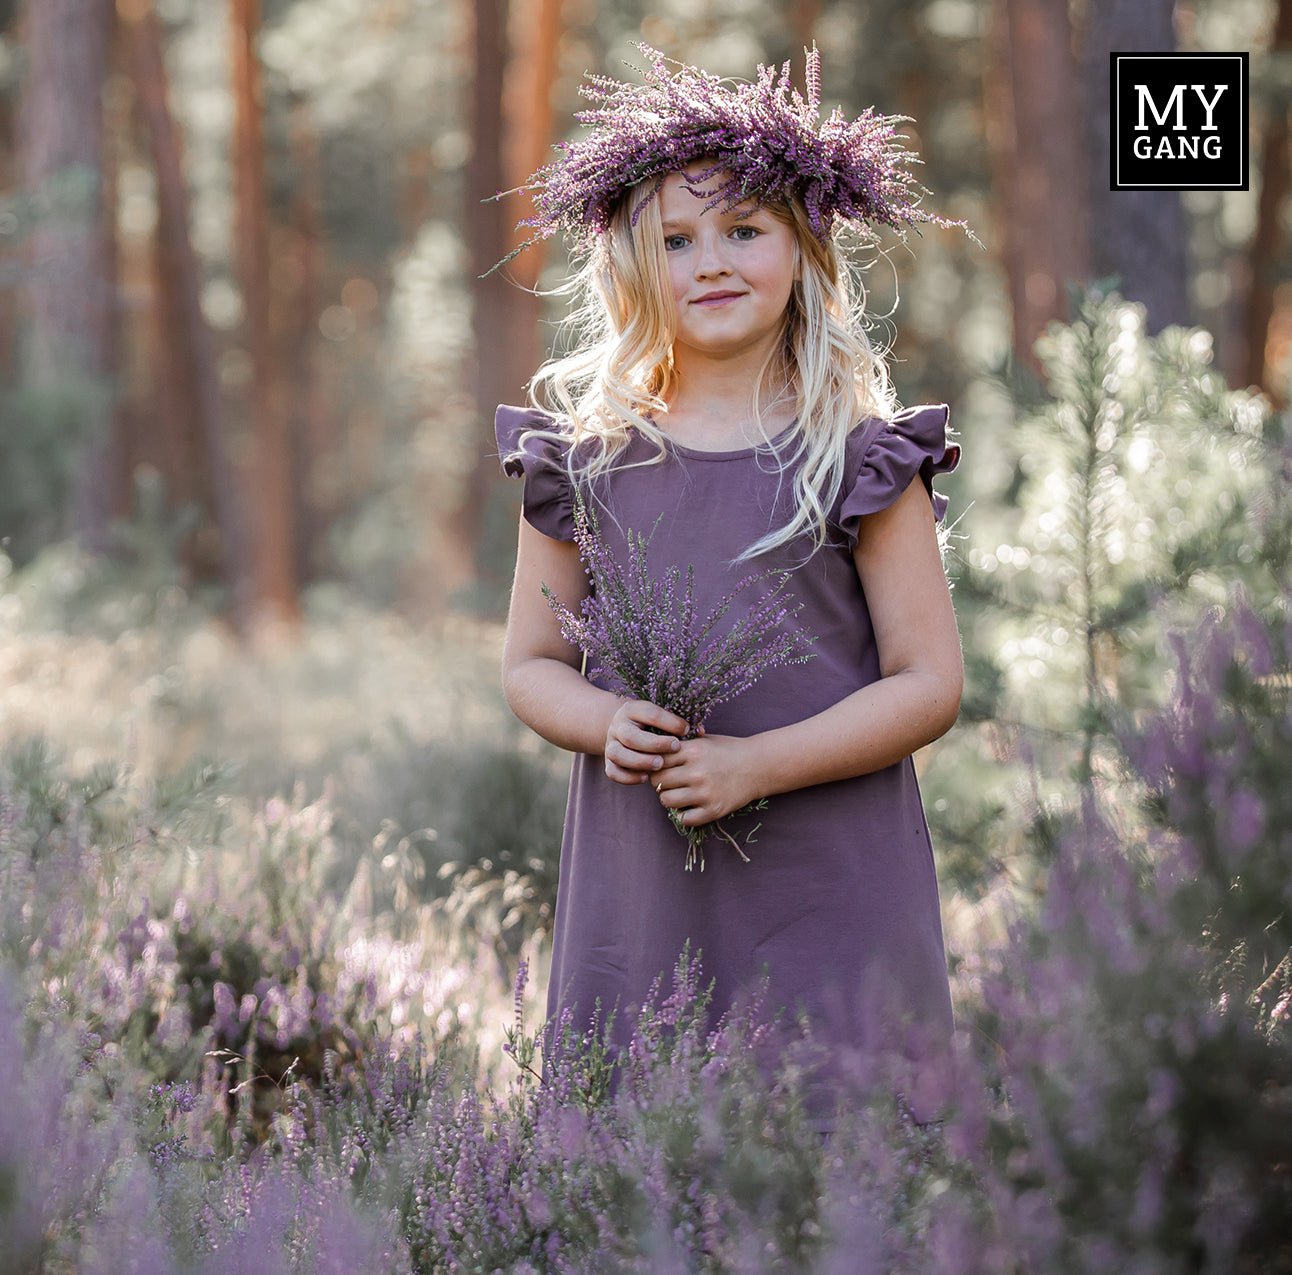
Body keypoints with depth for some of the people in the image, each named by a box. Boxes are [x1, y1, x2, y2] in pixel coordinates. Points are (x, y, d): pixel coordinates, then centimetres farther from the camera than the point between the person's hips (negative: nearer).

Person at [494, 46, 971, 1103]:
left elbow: (930, 685, -3)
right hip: (639, 885, 2)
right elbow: (531, 664, 12)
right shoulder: (584, 457, 6)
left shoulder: (860, 458, -1)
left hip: (828, 892, -2)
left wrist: (757, 762, -14)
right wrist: (605, 723, -10)